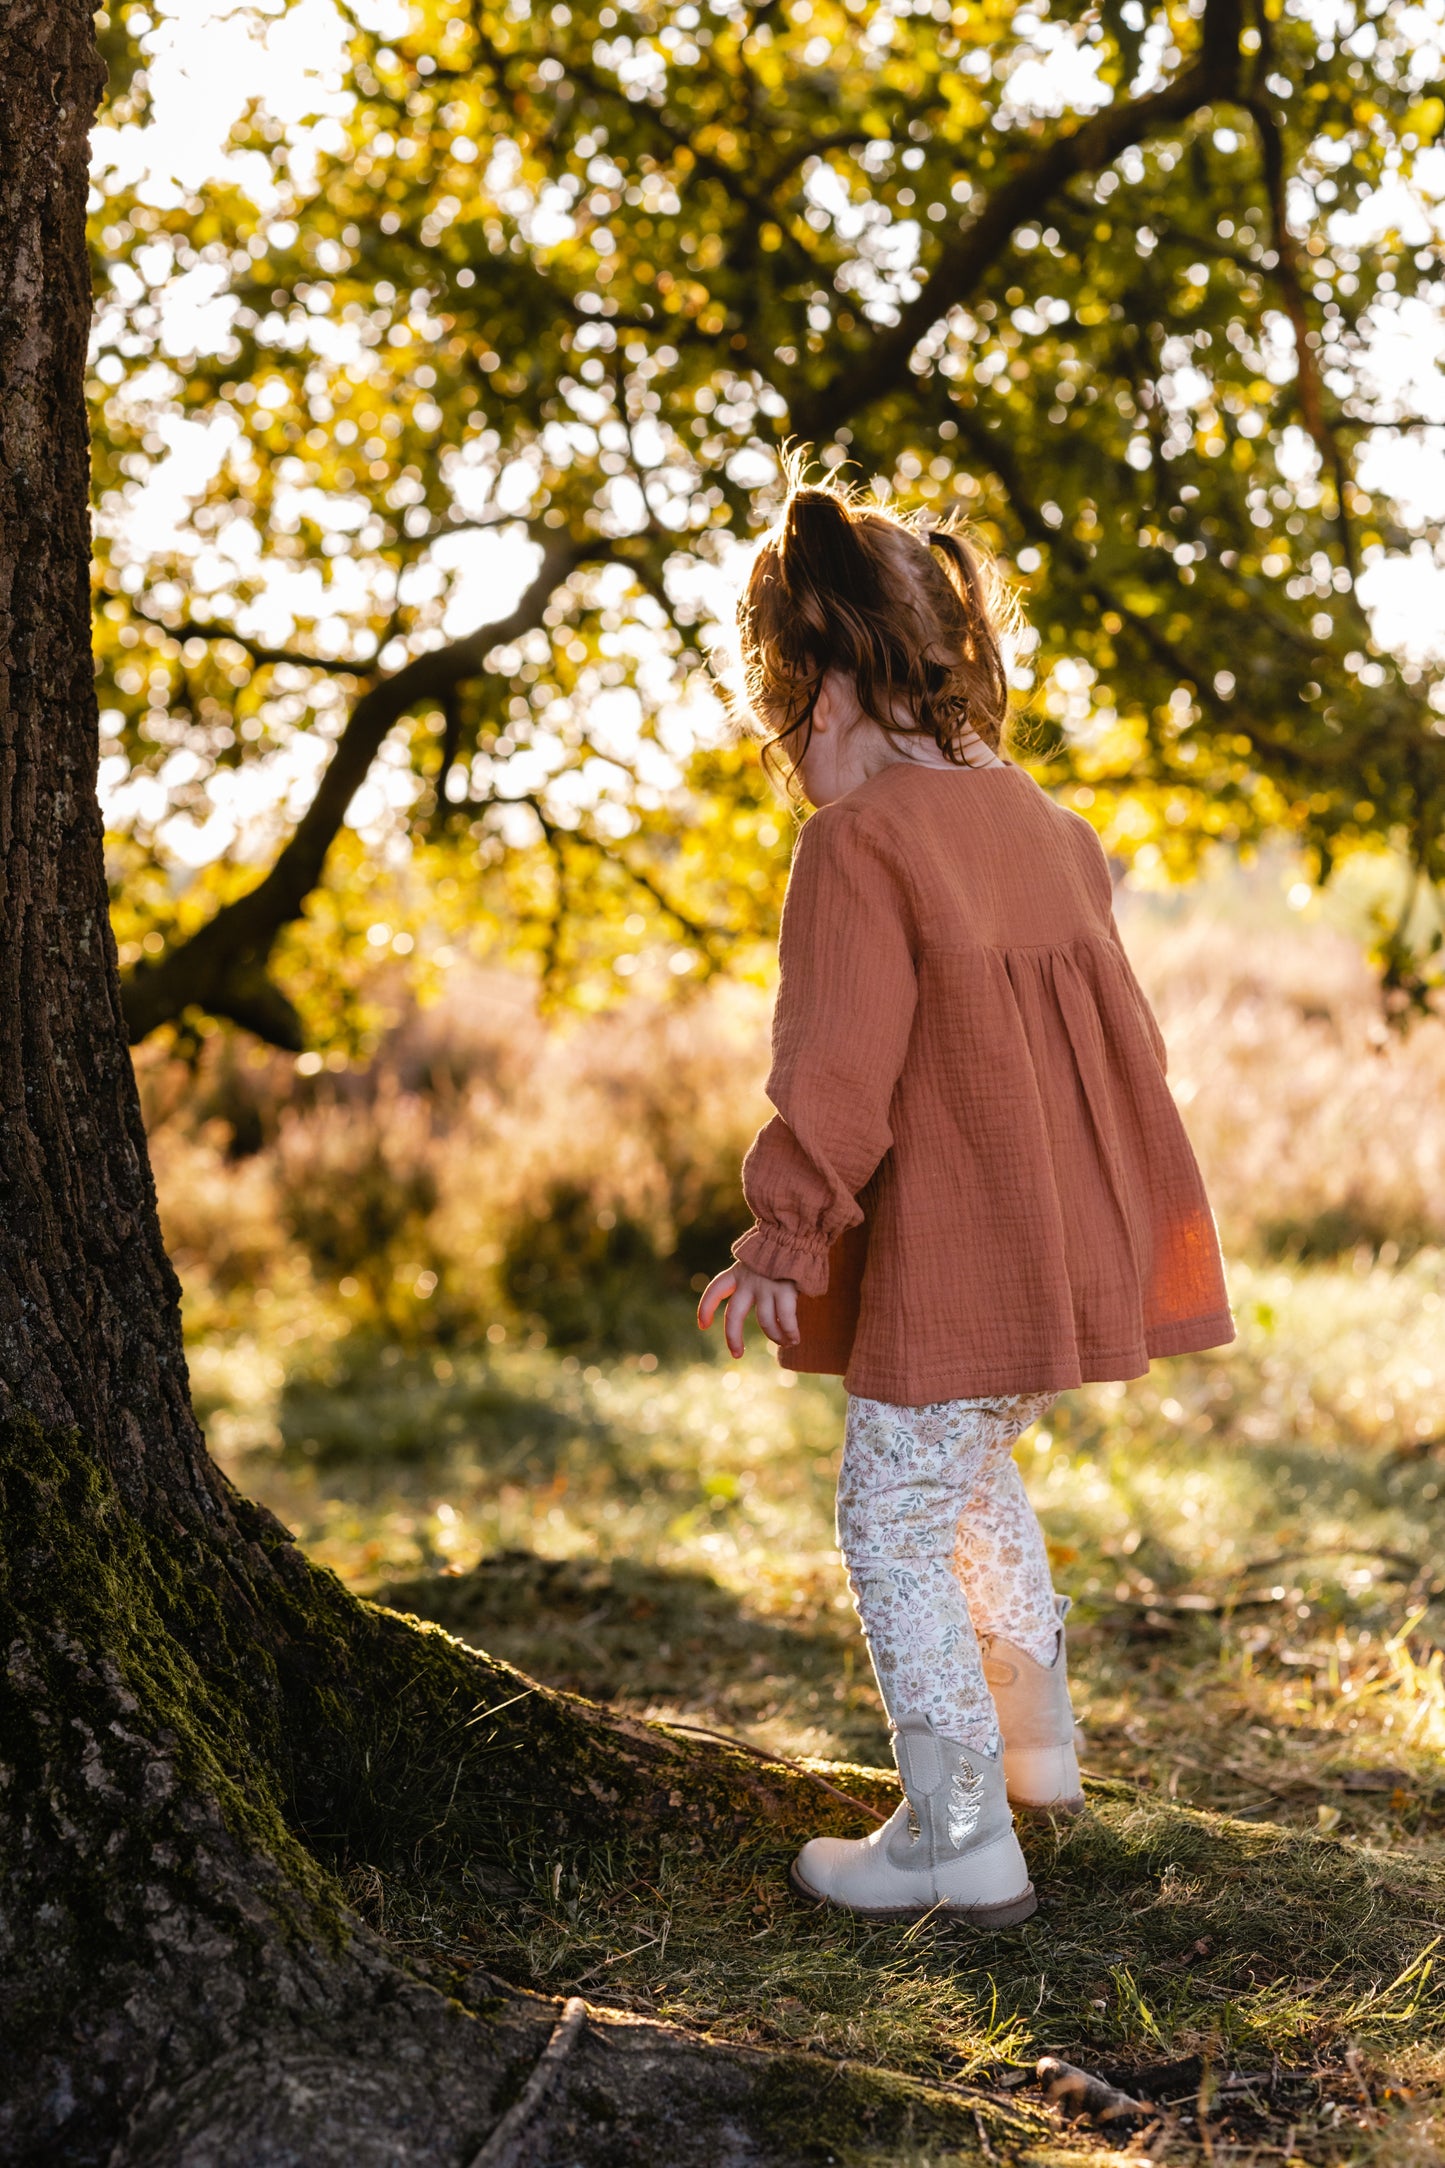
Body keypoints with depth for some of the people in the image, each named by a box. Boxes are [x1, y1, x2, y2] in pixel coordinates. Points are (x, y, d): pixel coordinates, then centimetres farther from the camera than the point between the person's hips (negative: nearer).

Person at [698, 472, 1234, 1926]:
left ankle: (959, 1839, 6)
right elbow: (1116, 1030, 17)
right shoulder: (1040, 822, 10)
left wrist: (781, 1235, -12)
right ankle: (1034, 1741, 39)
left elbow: (837, 1071, -20)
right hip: (1070, 1245, 9)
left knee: (897, 1522, 2)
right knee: (977, 1477, 28)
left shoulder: (859, 844, -16)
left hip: (949, 1266, -9)